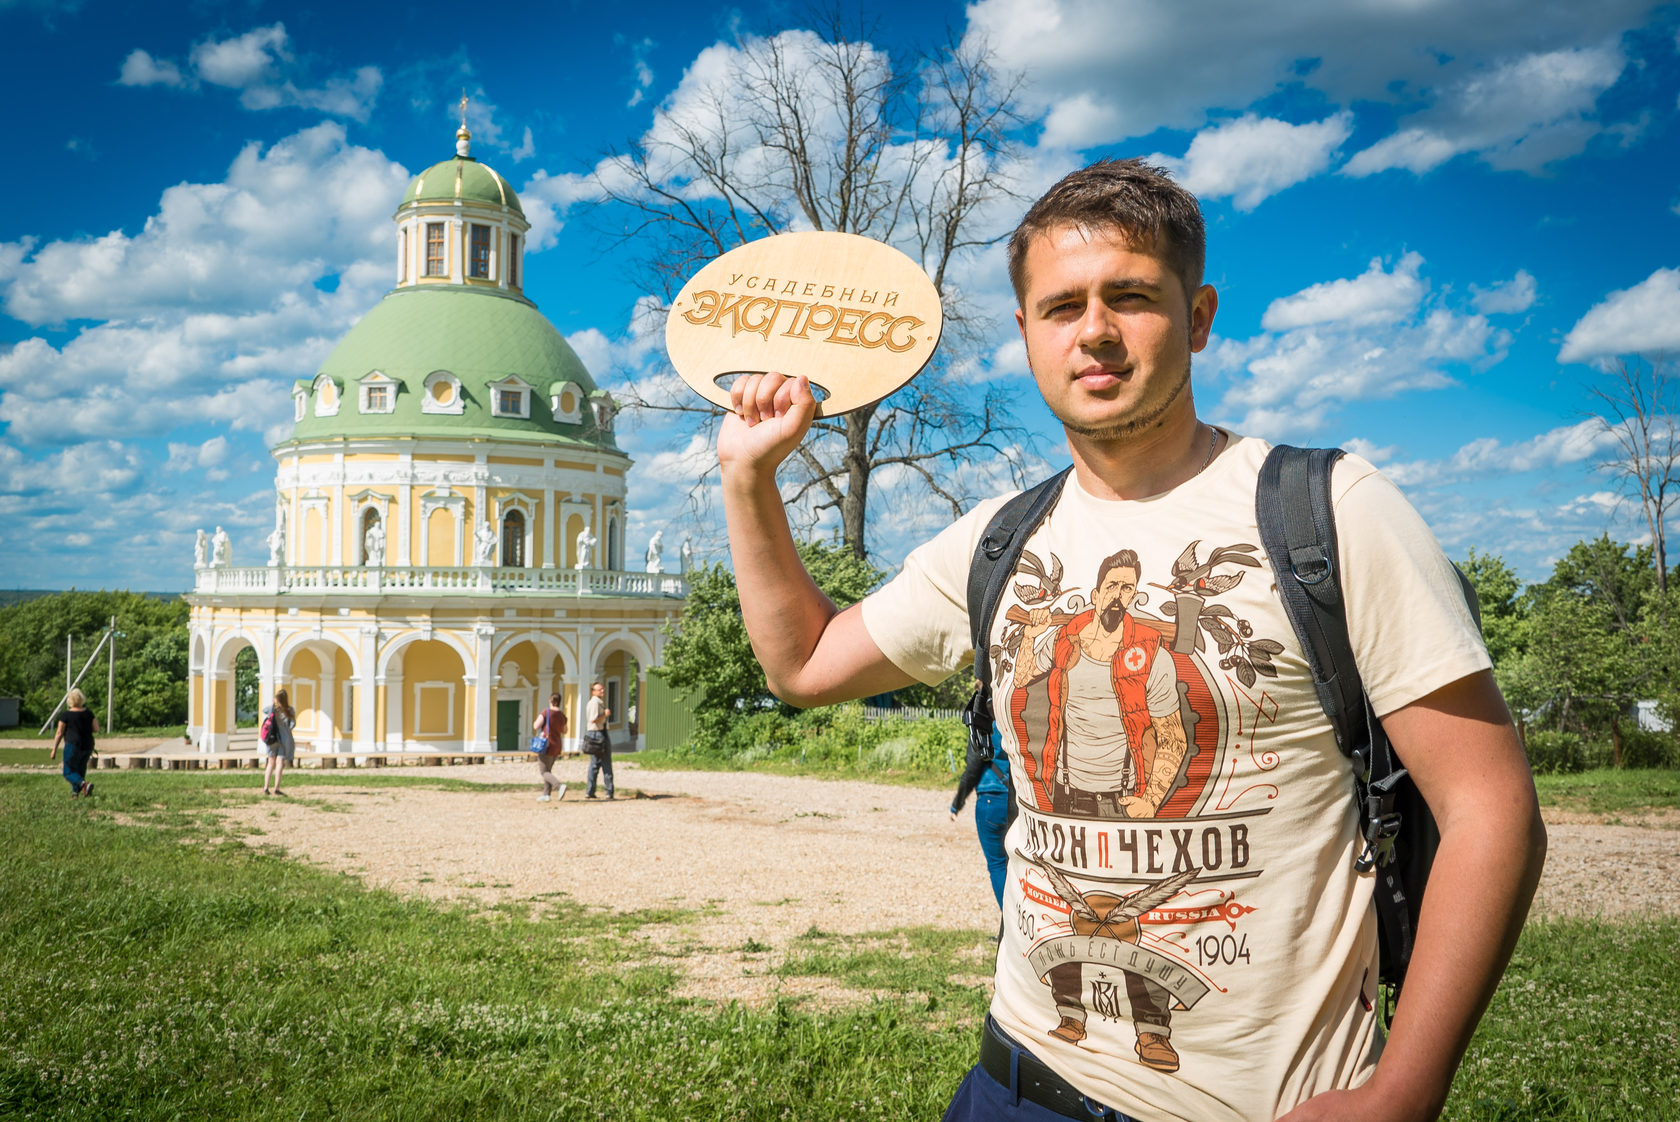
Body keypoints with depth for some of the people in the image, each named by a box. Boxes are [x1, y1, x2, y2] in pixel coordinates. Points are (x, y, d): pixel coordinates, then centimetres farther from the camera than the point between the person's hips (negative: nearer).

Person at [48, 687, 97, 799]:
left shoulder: (66, 715, -7)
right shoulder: (88, 713, 3)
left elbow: (59, 733, -5)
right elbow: (96, 729, 3)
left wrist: (54, 750, 1)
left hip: (73, 745, -5)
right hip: (87, 746, 5)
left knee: (69, 773, -2)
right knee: (80, 770, 18)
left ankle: (84, 784, -27)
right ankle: (75, 793, 13)